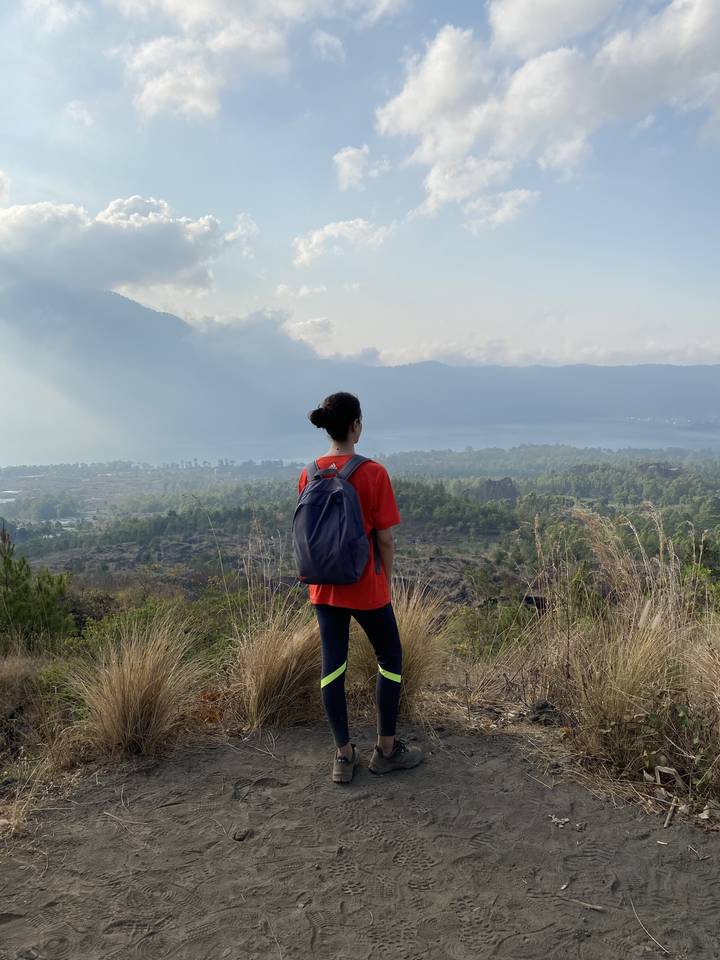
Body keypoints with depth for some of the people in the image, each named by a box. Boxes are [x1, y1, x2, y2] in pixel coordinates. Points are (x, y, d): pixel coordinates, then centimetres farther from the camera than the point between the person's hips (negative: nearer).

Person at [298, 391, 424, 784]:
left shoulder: (310, 474, -1)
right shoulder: (373, 473, -15)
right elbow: (384, 537, -13)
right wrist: (386, 582, 1)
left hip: (324, 586, 5)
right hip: (366, 587, -4)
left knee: (333, 664, 11)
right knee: (390, 659, 14)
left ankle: (344, 755, 20)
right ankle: (386, 750, 23)